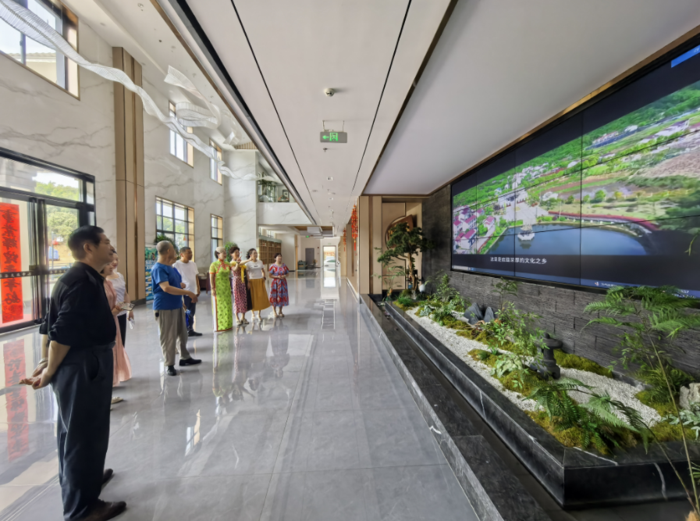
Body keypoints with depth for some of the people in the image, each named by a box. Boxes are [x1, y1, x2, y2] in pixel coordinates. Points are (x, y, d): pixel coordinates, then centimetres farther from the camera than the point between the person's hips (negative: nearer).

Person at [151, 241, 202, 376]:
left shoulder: (170, 267, 11)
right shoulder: (158, 268, -17)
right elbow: (166, 288, -29)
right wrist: (188, 293, -30)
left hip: (177, 306, 9)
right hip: (165, 308, -9)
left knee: (182, 333, 17)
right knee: (168, 337, 2)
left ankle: (185, 357, 32)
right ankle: (169, 365, 15)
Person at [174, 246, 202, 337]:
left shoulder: (193, 263, 11)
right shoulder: (177, 265, -11)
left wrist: (198, 289, 16)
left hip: (193, 292, 7)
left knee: (192, 313, 14)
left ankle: (190, 330, 25)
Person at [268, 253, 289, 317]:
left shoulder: (284, 265, 3)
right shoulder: (273, 266, -8)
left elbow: (287, 273, 9)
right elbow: (270, 275, -7)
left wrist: (285, 276, -12)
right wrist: (277, 277, -20)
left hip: (283, 283, 4)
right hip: (275, 283, -3)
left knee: (282, 296, 8)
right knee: (274, 297, 0)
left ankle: (280, 311, 24)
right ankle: (275, 312, 15)